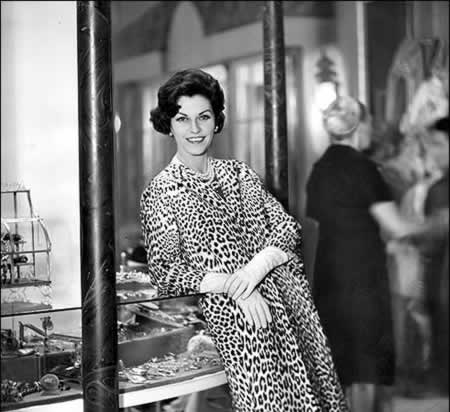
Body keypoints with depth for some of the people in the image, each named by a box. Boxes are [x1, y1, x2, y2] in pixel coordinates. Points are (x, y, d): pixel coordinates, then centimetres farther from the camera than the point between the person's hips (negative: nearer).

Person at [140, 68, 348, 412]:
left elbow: (288, 229, 9)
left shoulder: (240, 173, 17)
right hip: (226, 307, -4)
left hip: (282, 292, 4)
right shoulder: (160, 193, 5)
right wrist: (232, 286, -15)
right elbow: (167, 273, -3)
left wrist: (255, 268, -11)